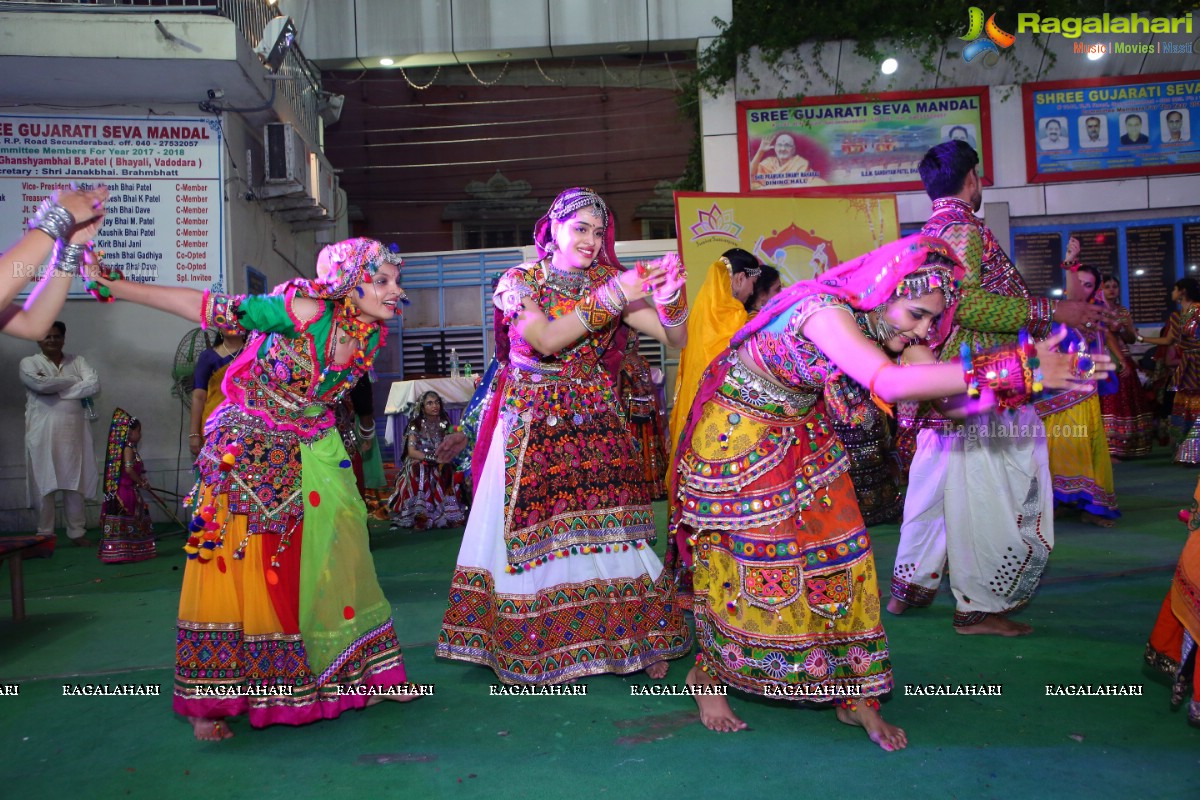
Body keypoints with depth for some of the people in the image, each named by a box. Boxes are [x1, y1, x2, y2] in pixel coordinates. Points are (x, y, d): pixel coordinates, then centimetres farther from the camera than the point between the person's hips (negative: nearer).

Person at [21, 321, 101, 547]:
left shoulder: (78, 361, 10)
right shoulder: (29, 363, 4)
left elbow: (94, 386, -7)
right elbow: (40, 384, -17)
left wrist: (55, 389, -10)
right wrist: (74, 381, -5)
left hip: (74, 432, 2)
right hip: (43, 433, -2)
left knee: (75, 483, 5)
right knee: (45, 485, 1)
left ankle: (77, 531, 14)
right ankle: (45, 535, 10)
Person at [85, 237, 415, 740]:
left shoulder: (371, 333, -6)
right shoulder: (302, 311, -24)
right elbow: (208, 307, -19)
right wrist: (112, 286, -18)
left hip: (313, 455, 5)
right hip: (248, 449, -5)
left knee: (331, 560, 9)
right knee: (236, 566, -2)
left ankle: (359, 671, 23)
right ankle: (208, 699, 11)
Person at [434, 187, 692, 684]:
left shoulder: (608, 281, 6)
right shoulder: (521, 280, 1)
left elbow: (675, 338, -2)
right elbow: (546, 339, -19)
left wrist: (670, 297, -23)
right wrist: (613, 297, -21)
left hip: (594, 425, 2)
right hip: (532, 427, -1)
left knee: (610, 530, -2)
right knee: (531, 537, -2)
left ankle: (635, 641, 14)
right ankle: (528, 649, 15)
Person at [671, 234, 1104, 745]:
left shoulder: (870, 323, -5)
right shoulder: (823, 308, -31)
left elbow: (927, 387, -11)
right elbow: (891, 384, -45)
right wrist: (1015, 368, -44)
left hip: (800, 443, 8)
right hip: (738, 441, -7)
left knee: (837, 559, 4)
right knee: (750, 566, 2)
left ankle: (855, 697, 17)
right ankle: (707, 676, 26)